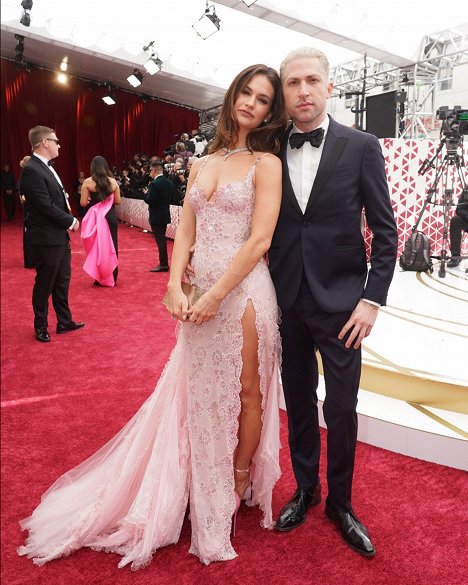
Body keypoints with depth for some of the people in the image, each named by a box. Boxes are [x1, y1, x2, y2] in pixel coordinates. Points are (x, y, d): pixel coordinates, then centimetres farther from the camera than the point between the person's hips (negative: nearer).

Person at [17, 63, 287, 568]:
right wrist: (175, 287, -4)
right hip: (199, 296, 5)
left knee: (245, 390, 9)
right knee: (198, 389, 14)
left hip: (243, 293, -5)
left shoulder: (266, 163, -3)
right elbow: (185, 232, 9)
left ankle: (239, 483, 32)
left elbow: (259, 241, -12)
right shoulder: (202, 164, 13)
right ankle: (205, 487, 36)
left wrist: (215, 295, -15)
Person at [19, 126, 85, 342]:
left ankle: (64, 321, 30)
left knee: (62, 281, 17)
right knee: (44, 284, 6)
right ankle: (40, 327, 22)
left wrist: (68, 221, -1)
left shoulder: (46, 167, 11)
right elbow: (46, 206, -22)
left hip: (60, 236, 9)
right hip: (47, 239, -9)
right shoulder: (31, 170, -19)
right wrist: (71, 221, -11)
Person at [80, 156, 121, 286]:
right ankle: (112, 278, 18)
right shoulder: (113, 181, 0)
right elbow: (117, 201, 4)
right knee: (111, 246, 11)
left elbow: (83, 203, -7)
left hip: (95, 217, -1)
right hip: (110, 216, 2)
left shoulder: (87, 182, -6)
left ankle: (101, 279, 14)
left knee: (96, 247, 10)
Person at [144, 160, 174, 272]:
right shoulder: (169, 183, 6)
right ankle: (164, 262, 23)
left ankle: (163, 264, 2)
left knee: (160, 239, -2)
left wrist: (146, 193, -2)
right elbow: (170, 199, 9)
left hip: (156, 216, -8)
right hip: (165, 215, 8)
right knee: (162, 239, 17)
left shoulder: (154, 184, -18)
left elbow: (149, 200, -20)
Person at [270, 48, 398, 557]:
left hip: (340, 302, -2)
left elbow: (385, 232, -3)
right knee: (298, 402, 15)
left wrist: (372, 300, -10)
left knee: (341, 410, 6)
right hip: (287, 301, 3)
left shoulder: (361, 147, -3)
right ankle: (305, 489, 36)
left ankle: (340, 502, 29)